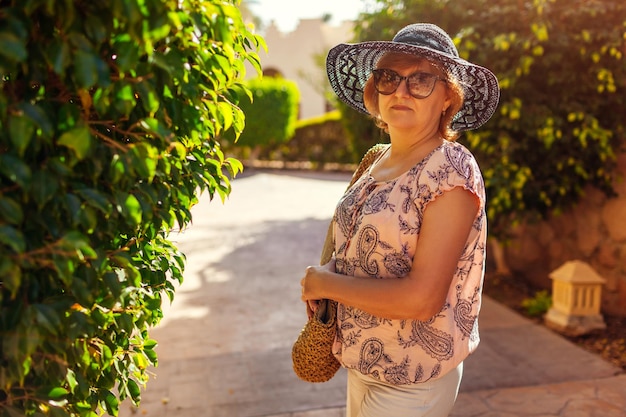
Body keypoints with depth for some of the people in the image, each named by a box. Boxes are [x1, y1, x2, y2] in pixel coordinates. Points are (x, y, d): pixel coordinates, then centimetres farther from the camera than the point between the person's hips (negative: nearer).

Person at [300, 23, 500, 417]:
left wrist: (327, 284, -15)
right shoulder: (379, 161, 3)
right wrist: (320, 283, -2)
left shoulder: (452, 170, -20)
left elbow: (422, 298, -26)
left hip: (410, 384, -7)